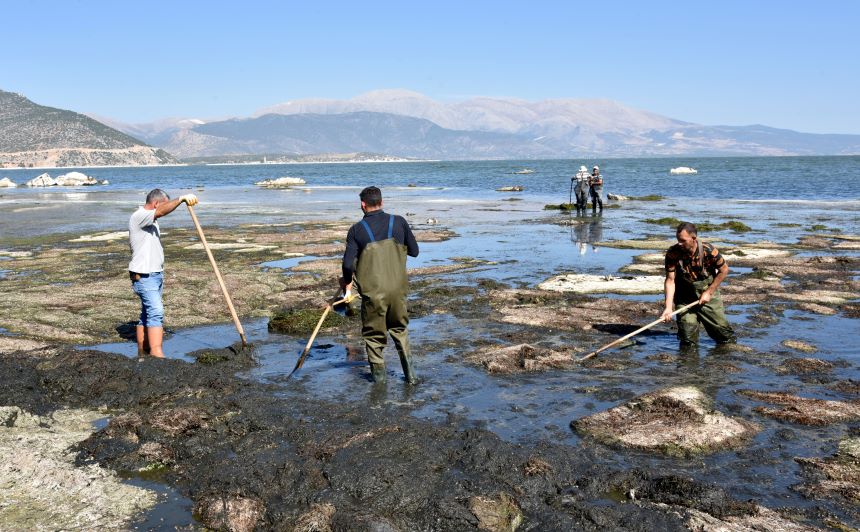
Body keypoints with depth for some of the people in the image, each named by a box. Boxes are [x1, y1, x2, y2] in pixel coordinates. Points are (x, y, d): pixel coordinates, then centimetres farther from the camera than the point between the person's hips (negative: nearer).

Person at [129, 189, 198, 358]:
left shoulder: (150, 220, 18)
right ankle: (157, 354, -25)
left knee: (147, 314, 10)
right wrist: (181, 199, -39)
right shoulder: (139, 216, -13)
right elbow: (161, 211, -33)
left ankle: (142, 353, 14)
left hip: (155, 274, 10)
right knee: (156, 312, -19)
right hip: (144, 276, -10)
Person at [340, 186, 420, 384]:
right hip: (397, 288, 2)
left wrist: (347, 281, 13)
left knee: (373, 334, 14)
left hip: (372, 291, -2)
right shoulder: (399, 222, 2)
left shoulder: (357, 230, -3)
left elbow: (348, 263, -7)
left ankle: (378, 375, 19)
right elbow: (414, 251, 8)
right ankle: (410, 373, 13)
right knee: (400, 329, 20)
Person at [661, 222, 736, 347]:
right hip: (685, 297, 0)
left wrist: (709, 292, -10)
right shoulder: (673, 253, -19)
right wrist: (668, 307, -28)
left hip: (707, 291, 0)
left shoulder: (708, 250, -21)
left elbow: (724, 270, -7)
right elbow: (670, 280, -19)